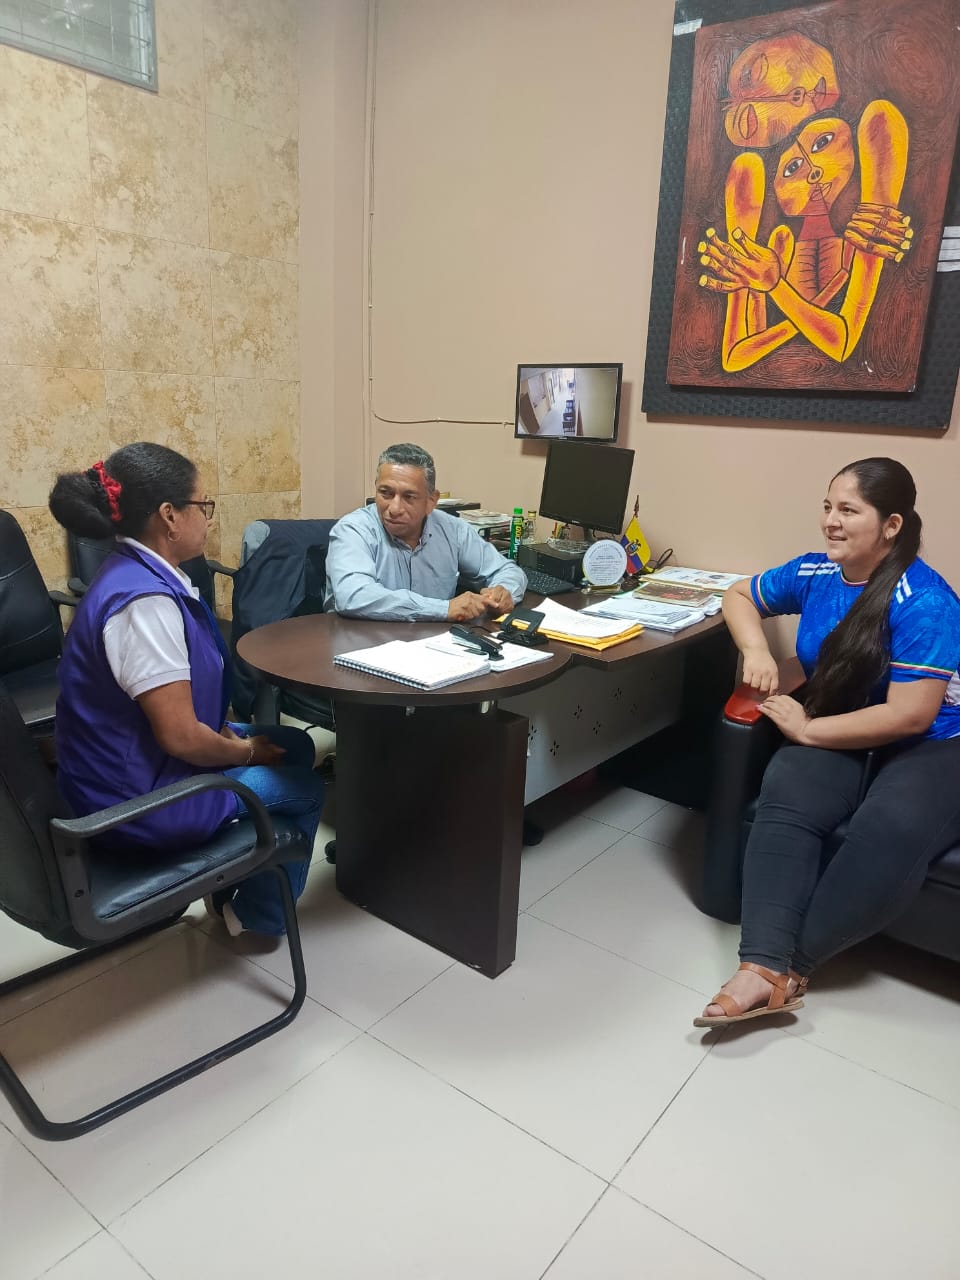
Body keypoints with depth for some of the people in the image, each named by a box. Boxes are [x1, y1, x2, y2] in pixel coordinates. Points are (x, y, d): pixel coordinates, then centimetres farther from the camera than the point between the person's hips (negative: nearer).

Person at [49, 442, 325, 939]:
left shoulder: (141, 573, 2)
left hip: (141, 760, 9)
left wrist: (232, 735, 1)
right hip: (137, 795, -9)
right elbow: (180, 736, -28)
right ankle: (257, 914, 30)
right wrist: (246, 752, -10)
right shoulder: (144, 600, -30)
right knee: (304, 789, 6)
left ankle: (236, 886, 30)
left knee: (295, 745, 16)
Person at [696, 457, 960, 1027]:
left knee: (892, 829, -36)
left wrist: (807, 729, -17)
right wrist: (756, 650, -4)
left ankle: (792, 963, -20)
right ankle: (766, 967, -34)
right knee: (786, 793, -29)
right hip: (839, 731, 5)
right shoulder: (815, 572, -2)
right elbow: (739, 595, 16)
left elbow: (910, 716, -23)